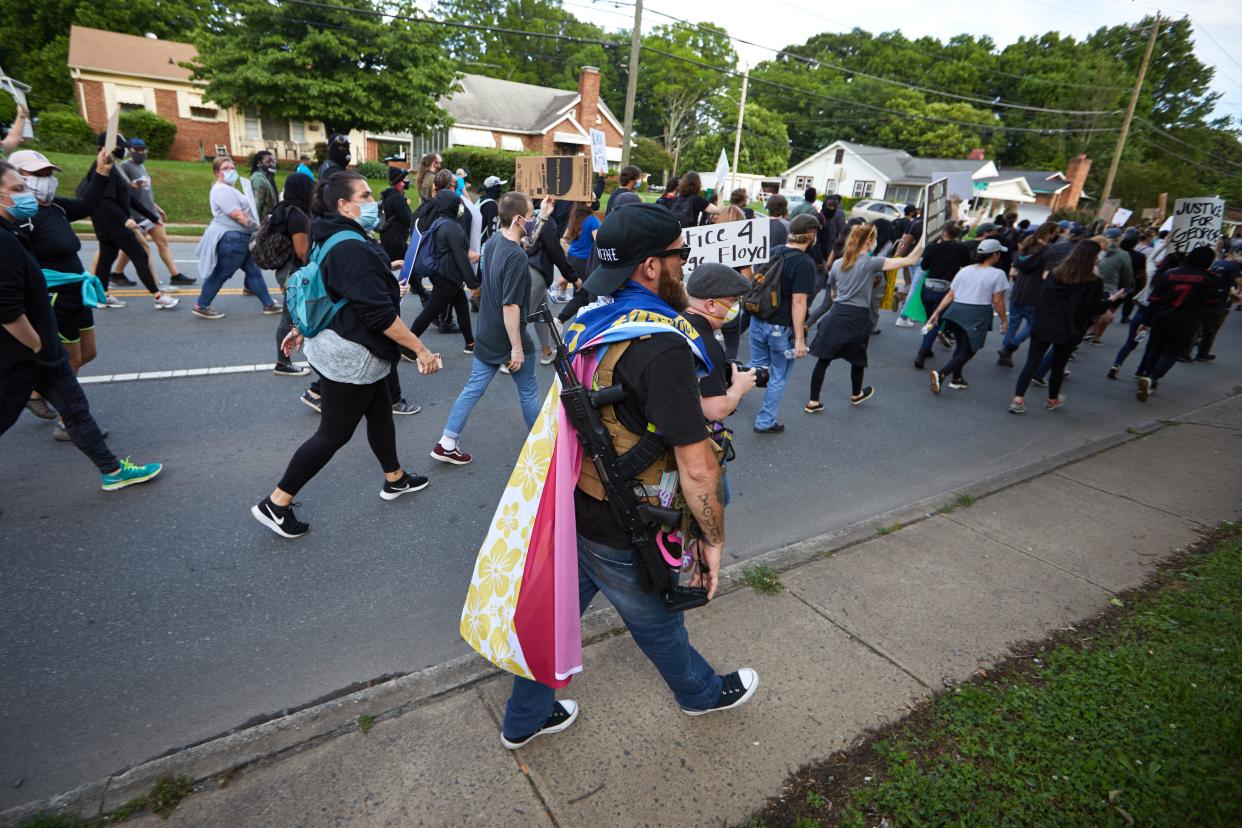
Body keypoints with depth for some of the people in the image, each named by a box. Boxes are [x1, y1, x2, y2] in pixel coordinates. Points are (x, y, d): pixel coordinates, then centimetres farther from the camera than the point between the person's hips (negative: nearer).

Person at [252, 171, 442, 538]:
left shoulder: (333, 239, 8)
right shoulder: (353, 249, -25)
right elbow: (380, 313, -29)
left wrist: (301, 328, 28)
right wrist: (421, 349, -25)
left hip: (346, 347, 11)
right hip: (350, 355, -10)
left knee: (380, 413, 21)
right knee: (334, 433, 1)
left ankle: (395, 479, 39)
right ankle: (275, 504, 13)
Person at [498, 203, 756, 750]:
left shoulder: (590, 320, 0)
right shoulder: (662, 345, -27)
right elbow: (697, 467, -26)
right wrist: (713, 539, -11)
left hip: (572, 507, 7)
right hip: (621, 531, -7)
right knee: (657, 622, 20)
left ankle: (524, 719, 45)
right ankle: (702, 693, 51)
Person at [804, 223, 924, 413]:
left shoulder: (837, 263, 8)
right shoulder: (871, 263, -8)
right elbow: (909, 261, -13)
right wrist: (923, 239, -5)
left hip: (837, 314, 4)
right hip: (858, 318, -4)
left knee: (823, 359, 4)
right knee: (858, 358, 18)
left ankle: (813, 402, 6)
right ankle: (856, 395, 40)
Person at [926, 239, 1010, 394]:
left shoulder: (964, 270, 13)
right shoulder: (998, 274, -2)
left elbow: (950, 295, 9)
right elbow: (997, 301, -3)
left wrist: (936, 312, 11)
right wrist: (1004, 319, 9)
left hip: (956, 311, 6)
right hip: (977, 315, -6)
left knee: (960, 346, 23)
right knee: (968, 351, 0)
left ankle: (956, 378, 30)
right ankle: (941, 374, -21)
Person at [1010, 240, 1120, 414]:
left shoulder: (1055, 274, 1)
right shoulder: (1094, 282, -8)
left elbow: (1042, 295, 5)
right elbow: (1096, 309, -2)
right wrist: (1112, 298, 13)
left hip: (1043, 326, 1)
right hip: (1068, 331, -1)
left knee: (1031, 363, 0)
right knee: (1058, 366, 15)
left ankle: (1018, 399, -10)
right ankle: (1052, 399, 33)